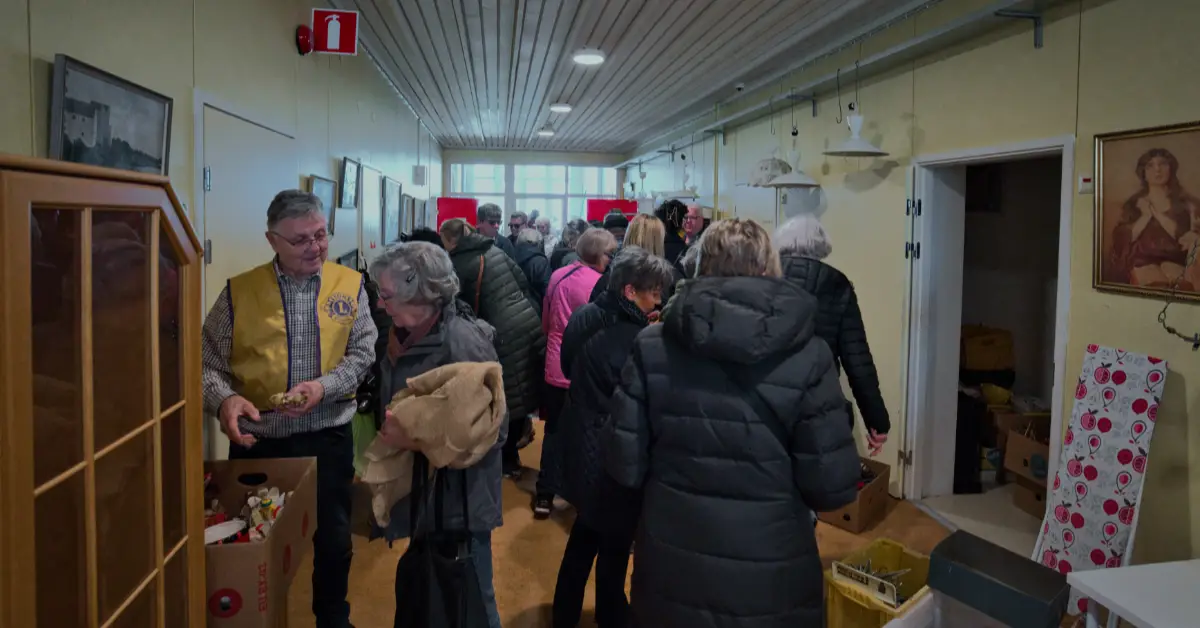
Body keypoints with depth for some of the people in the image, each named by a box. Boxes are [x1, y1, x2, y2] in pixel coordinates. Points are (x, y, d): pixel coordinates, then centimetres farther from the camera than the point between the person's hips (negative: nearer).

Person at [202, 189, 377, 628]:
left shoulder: (350, 285, 0)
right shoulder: (239, 292, -3)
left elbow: (363, 353, -3)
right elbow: (208, 362, -3)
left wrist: (324, 385, -20)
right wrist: (223, 399, -23)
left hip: (328, 437, 1)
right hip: (257, 441, -1)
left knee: (333, 539, 15)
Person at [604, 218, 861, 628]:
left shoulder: (652, 346, -9)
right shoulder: (808, 357, -13)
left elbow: (624, 466, -7)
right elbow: (833, 487, -13)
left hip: (672, 572, 1)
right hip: (771, 582, -1)